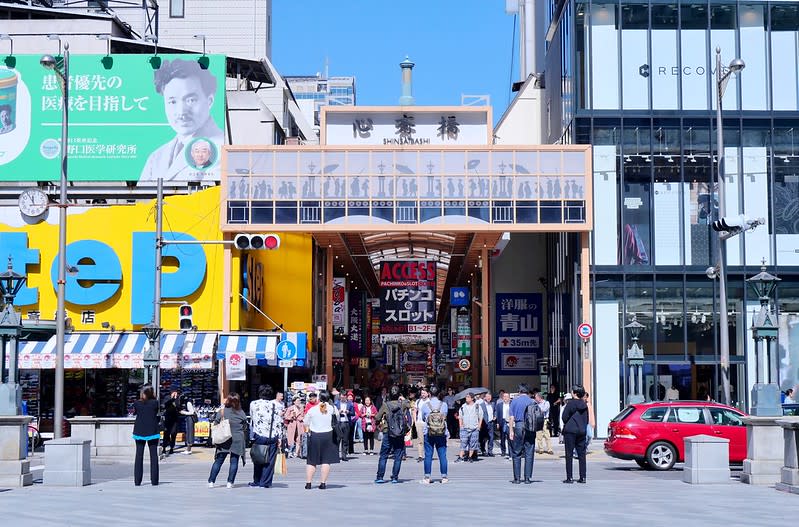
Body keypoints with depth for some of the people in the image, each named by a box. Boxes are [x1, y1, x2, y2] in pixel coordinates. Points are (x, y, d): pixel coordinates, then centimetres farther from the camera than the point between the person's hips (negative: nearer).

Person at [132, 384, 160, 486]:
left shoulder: (137, 403, -5)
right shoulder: (155, 403, -10)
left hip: (139, 431, 2)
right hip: (152, 431, -2)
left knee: (139, 455, 6)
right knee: (154, 455, 5)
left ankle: (137, 481, 4)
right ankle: (154, 480, 4)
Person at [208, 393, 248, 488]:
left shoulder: (221, 412, -3)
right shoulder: (242, 413, 1)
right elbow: (245, 428, 7)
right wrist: (244, 443, 15)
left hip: (224, 440, 0)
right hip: (238, 441, 0)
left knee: (218, 461, 5)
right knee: (234, 462, 5)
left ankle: (211, 482, 4)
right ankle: (230, 482, 2)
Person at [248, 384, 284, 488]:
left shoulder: (253, 404, 2)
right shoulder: (276, 405, 0)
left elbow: (252, 419, 12)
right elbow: (279, 423, 0)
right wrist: (279, 438, 3)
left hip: (259, 435, 0)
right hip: (272, 437, 0)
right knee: (269, 460, 4)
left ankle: (257, 481, 18)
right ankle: (265, 482, 5)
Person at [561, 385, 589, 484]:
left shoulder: (571, 403, -10)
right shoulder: (584, 405, 8)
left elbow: (564, 417, -7)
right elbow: (587, 420, 14)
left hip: (570, 431, -5)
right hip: (582, 431, 5)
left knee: (569, 455, -1)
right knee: (582, 454, 7)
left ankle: (569, 477, -4)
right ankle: (582, 477, 6)